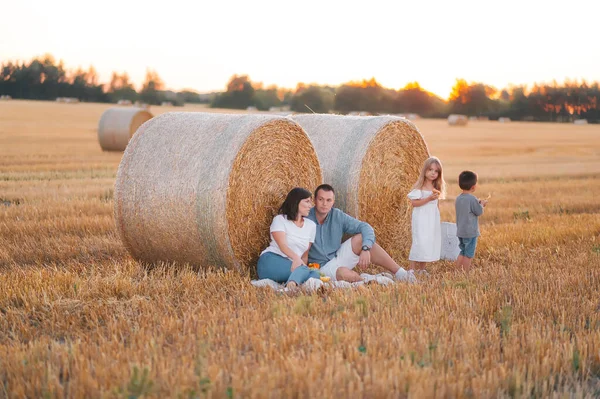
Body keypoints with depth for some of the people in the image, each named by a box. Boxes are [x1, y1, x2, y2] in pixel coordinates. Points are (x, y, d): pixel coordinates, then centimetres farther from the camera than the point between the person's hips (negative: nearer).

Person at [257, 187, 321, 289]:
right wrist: (296, 258, -33)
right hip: (271, 261, -5)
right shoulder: (280, 220, 2)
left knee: (315, 274, -30)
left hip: (294, 265, 5)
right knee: (303, 270, -36)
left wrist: (302, 264, -9)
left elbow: (306, 253, 13)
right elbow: (282, 245, -14)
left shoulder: (311, 225, 18)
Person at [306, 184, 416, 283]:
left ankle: (400, 274, -17)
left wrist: (365, 249, -25)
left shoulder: (337, 216, -1)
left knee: (360, 238, -15)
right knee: (344, 273, -37)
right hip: (321, 268, -5)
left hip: (337, 258, 5)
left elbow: (365, 227, -7)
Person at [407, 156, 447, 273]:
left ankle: (422, 269, 15)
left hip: (433, 220, 7)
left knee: (429, 244, 7)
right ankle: (412, 269, -8)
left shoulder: (437, 187, 11)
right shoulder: (420, 186, -9)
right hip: (421, 220, -6)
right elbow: (414, 202, -16)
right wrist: (429, 198, -22)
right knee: (419, 242, -11)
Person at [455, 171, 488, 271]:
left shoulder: (458, 198, 7)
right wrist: (481, 204, 7)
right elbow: (479, 212, -11)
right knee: (469, 255, 0)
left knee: (463, 252, 18)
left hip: (460, 231, 8)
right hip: (470, 232, -8)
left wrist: (479, 203, 16)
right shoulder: (472, 199, -18)